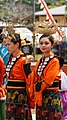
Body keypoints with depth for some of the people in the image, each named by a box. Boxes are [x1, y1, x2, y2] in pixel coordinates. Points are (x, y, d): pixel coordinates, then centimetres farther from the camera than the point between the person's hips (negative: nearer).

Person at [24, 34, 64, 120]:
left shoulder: (55, 61, -9)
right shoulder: (40, 61, 12)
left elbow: (48, 80, -16)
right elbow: (32, 79, 6)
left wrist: (38, 88, -5)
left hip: (52, 96, -7)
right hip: (40, 96, 7)